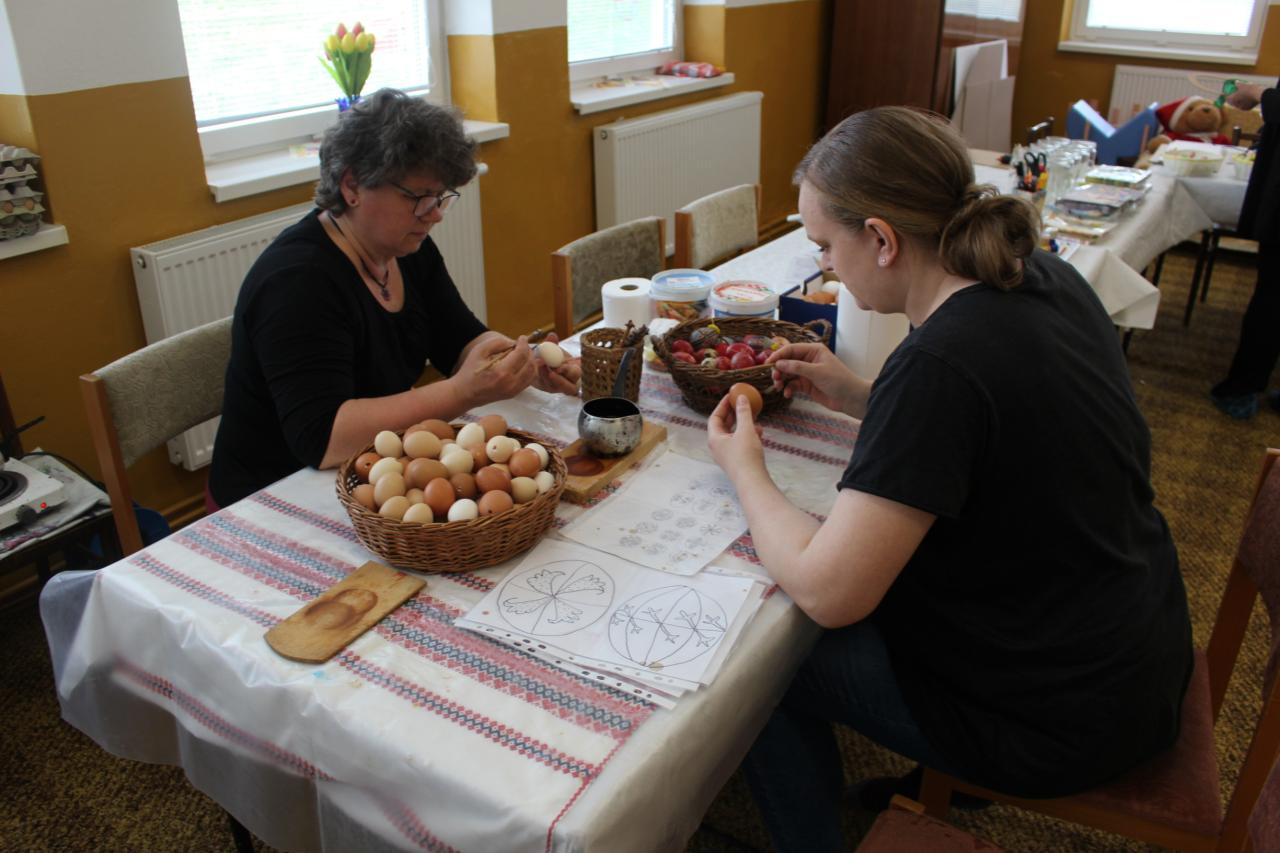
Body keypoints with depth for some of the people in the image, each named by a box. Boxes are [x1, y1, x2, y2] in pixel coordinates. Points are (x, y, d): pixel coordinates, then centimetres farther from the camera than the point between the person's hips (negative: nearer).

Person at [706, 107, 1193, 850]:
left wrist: (745, 468, -12)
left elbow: (825, 591, -28)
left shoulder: (939, 364, -31)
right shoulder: (1048, 279, -5)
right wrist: (858, 397, 4)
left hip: (1059, 720, -8)